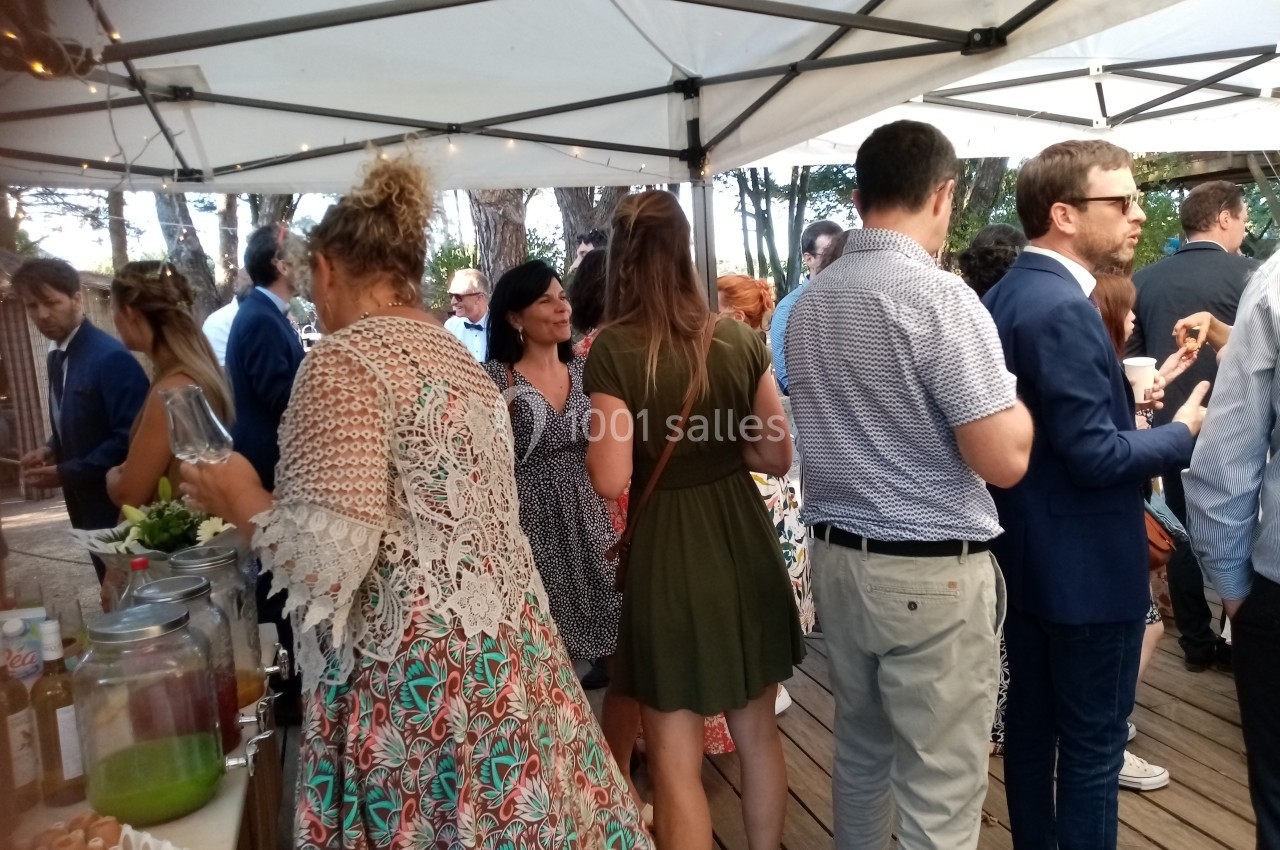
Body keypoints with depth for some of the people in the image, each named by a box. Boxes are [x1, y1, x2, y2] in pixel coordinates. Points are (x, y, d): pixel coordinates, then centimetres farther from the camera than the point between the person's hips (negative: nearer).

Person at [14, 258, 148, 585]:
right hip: (90, 508, 8)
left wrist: (66, 473, -18)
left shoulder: (111, 357, -18)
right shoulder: (57, 358, 10)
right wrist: (50, 450, 2)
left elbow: (130, 437, -22)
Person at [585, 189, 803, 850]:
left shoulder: (613, 348, -14)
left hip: (666, 552, -5)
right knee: (758, 735, 23)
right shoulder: (740, 338, -1)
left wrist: (625, 444, 1)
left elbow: (610, 481, -18)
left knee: (676, 762, 11)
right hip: (743, 541, 5)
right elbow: (778, 457, 3)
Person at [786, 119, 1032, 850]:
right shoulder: (942, 298, -17)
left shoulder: (809, 303, 6)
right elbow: (1005, 460, -18)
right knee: (941, 786, 7)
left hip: (836, 556, 8)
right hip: (932, 571, -7)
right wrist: (1015, 395, 0)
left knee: (861, 749, 23)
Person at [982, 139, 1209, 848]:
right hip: (1085, 566, -9)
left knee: (1029, 725, 20)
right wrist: (1184, 431, -8)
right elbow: (1095, 455, -24)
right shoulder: (1063, 308, -23)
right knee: (1093, 744, 7)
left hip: (1026, 554, 10)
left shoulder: (1002, 296, 7)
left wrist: (1123, 397, 10)